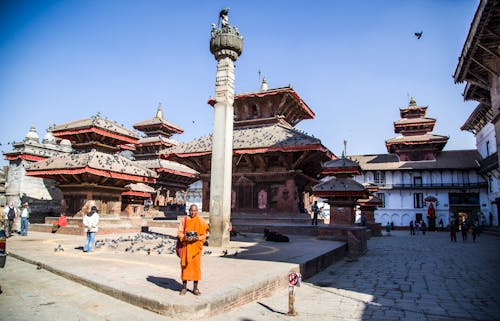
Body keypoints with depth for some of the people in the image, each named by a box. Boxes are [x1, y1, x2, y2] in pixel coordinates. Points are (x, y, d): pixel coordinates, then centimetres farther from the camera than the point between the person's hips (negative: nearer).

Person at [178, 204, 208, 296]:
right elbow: (179, 232, 2)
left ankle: (195, 288, 12)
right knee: (185, 265, 3)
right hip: (186, 246, 1)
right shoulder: (184, 220, 4)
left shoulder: (201, 221, 1)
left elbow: (204, 234, -1)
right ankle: (184, 287, 16)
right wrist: (185, 238, -16)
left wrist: (197, 238, -18)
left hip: (196, 246, -1)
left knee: (196, 265, 0)